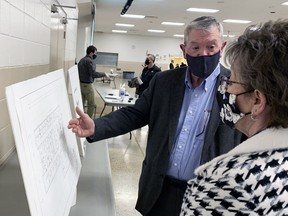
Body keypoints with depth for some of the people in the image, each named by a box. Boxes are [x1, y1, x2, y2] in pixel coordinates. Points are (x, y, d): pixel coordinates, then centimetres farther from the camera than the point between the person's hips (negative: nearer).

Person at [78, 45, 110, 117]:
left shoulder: (81, 60, 13)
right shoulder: (89, 61, -16)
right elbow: (93, 74, -25)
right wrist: (104, 74, -17)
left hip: (81, 84, 9)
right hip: (87, 85, -9)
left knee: (81, 103, 13)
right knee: (92, 105, -1)